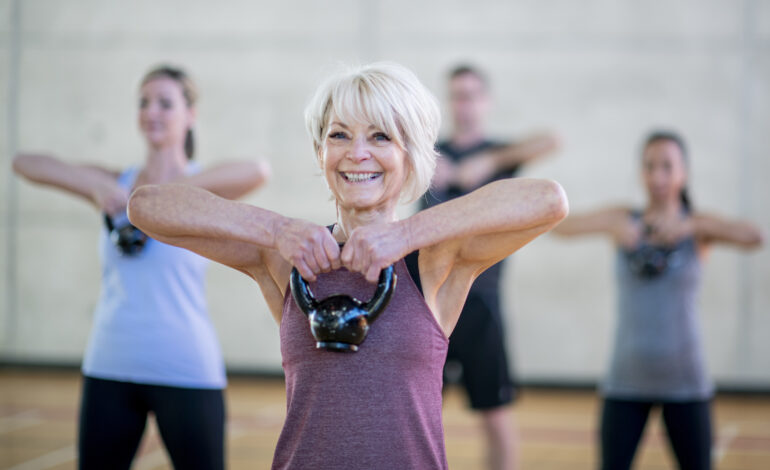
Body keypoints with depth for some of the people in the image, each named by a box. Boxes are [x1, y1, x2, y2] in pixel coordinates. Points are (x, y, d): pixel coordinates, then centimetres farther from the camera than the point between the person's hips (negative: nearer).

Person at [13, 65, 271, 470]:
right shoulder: (114, 184, 9)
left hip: (185, 372, -4)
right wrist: (95, 184, -14)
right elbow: (25, 163, 0)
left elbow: (258, 171, -24)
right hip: (109, 368, 4)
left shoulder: (203, 187, -1)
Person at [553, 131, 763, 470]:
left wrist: (687, 226, -30)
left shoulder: (699, 226, -1)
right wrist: (612, 227, -30)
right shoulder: (623, 220, 1)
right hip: (626, 381, 0)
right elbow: (560, 226, -13)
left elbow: (754, 237, -20)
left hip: (685, 382, 0)